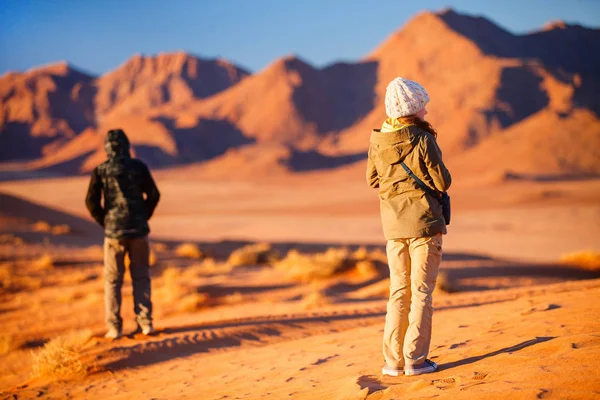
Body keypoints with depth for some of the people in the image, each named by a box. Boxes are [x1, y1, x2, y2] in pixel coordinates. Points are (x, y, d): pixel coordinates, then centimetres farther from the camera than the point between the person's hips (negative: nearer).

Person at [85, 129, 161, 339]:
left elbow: (91, 201, -6)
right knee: (141, 277, 10)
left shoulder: (101, 170, -5)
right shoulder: (138, 167, -2)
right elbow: (154, 195, 1)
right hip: (138, 230, 1)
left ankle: (114, 328, 5)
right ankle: (145, 323, 7)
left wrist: (104, 222, 7)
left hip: (113, 231, -1)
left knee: (112, 280, 7)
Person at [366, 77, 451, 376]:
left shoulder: (377, 141, 0)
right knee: (421, 292, 2)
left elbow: (373, 180, 11)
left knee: (398, 291, 12)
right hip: (424, 222, -4)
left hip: (393, 225, 5)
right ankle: (415, 359, 3)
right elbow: (443, 182, -9)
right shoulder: (423, 141, -14)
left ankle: (393, 360, 11)